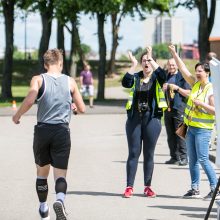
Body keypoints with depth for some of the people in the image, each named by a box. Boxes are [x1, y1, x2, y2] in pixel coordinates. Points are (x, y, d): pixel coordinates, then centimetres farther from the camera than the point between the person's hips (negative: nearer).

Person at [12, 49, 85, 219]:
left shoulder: (38, 80, -2)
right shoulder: (70, 81, 4)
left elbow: (29, 100, -19)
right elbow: (82, 109, 6)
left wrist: (17, 116, -2)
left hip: (42, 130, 0)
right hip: (62, 131, 0)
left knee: (42, 171, 19)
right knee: (60, 173, 0)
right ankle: (60, 199, -30)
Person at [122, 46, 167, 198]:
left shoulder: (156, 78, 4)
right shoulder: (136, 77, 8)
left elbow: (163, 76, -20)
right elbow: (125, 83, -12)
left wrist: (152, 59, -18)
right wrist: (134, 65, -14)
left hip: (152, 119, -1)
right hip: (134, 118, 1)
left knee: (149, 154, 5)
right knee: (133, 152, 1)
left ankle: (148, 187, 12)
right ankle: (129, 187, 1)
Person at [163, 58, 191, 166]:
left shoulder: (182, 77, -2)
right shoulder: (166, 77, 17)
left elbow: (188, 93, -6)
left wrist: (177, 88, -15)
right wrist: (163, 89, 5)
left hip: (179, 109, -7)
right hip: (168, 109, 7)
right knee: (170, 135, 8)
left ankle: (183, 157, -7)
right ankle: (174, 157, 13)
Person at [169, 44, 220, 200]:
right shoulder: (195, 84, 8)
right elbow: (183, 69, 10)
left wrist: (202, 104, -22)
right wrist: (174, 53, 6)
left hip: (203, 128, -8)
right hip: (191, 127, 8)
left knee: (203, 159, -12)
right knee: (193, 160, 9)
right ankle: (195, 189, 14)